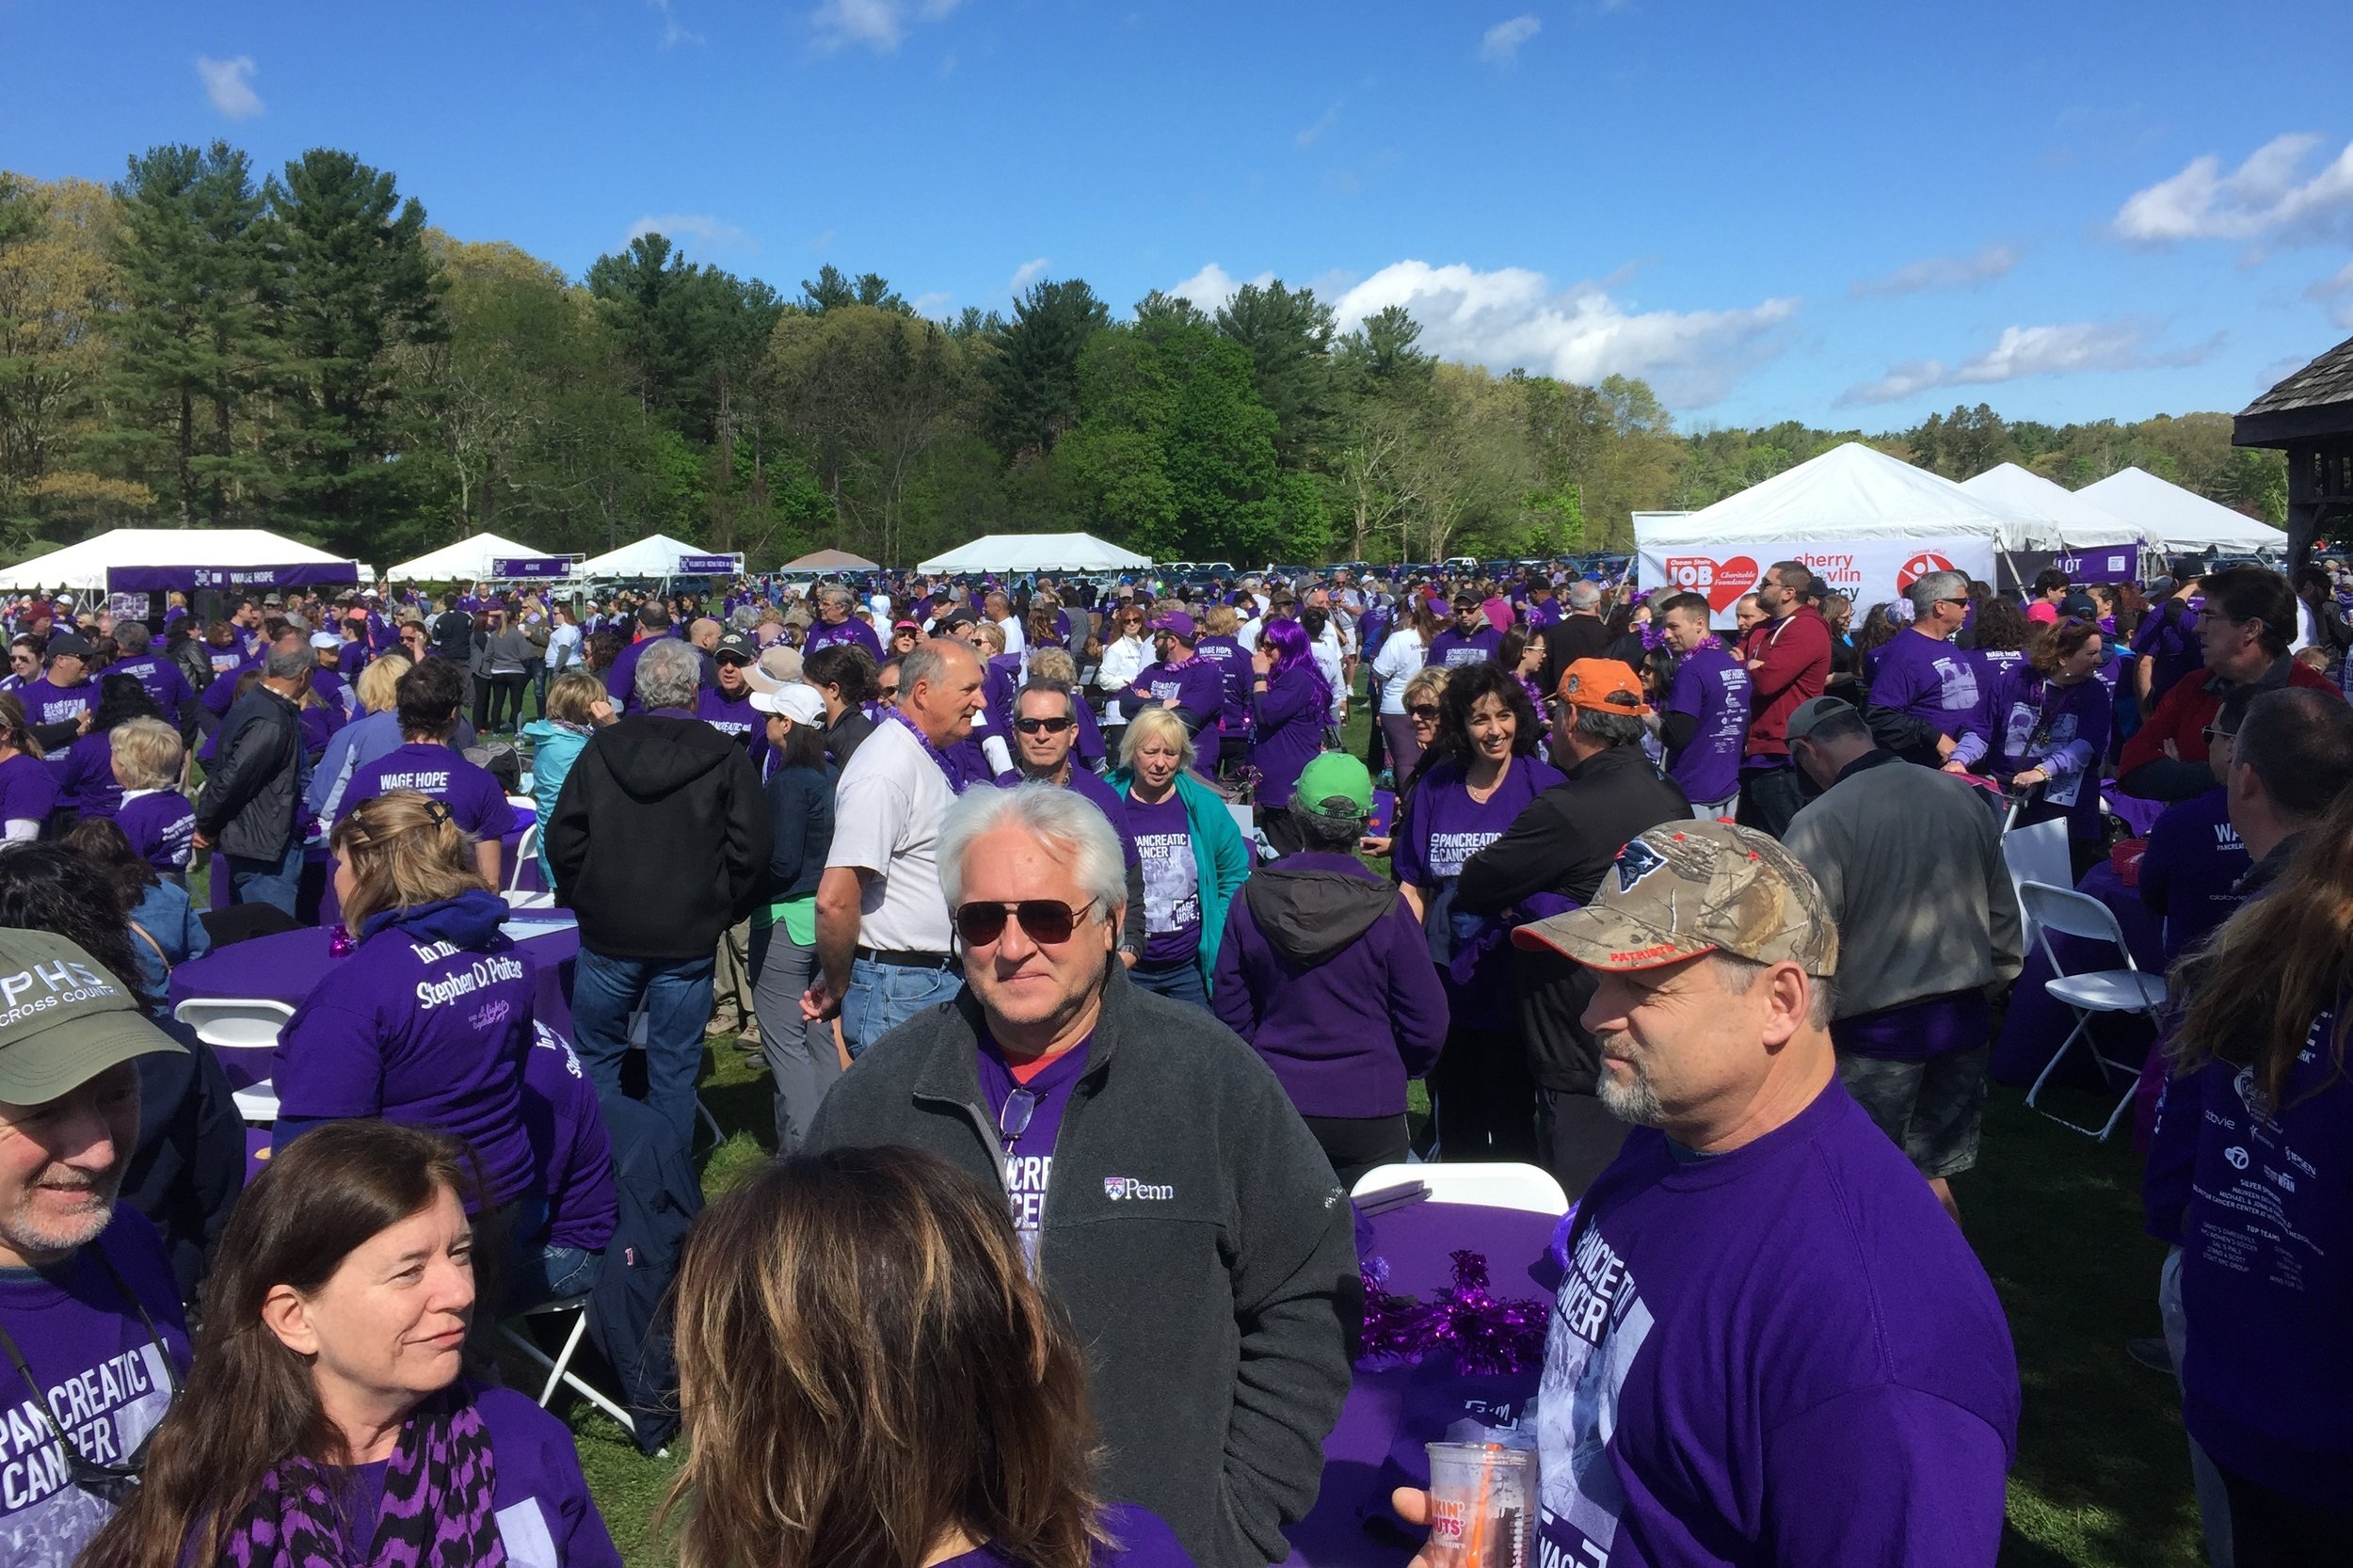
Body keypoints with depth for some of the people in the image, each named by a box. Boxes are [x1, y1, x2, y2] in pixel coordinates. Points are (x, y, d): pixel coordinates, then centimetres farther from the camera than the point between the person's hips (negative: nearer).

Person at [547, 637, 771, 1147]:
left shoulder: (602, 747, -1)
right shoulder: (725, 757, -7)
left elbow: (562, 837, 1)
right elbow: (751, 850, -9)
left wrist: (580, 899, 14)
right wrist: (723, 911, 5)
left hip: (607, 933, 1)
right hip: (689, 938, -1)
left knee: (596, 1058, 17)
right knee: (674, 1070, 8)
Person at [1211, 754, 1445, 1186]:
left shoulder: (1251, 899, -6)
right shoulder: (1387, 908, -13)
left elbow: (1229, 1008, 1)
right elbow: (1426, 1021, -6)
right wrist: (1406, 1068, 14)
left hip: (1275, 1103, 2)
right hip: (1368, 1109, -2)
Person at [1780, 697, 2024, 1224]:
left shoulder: (1818, 825, -17)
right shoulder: (1964, 798, 2)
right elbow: (2005, 917, 11)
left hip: (1876, 1028, -6)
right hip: (1965, 1022, 6)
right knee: (1931, 1177, 19)